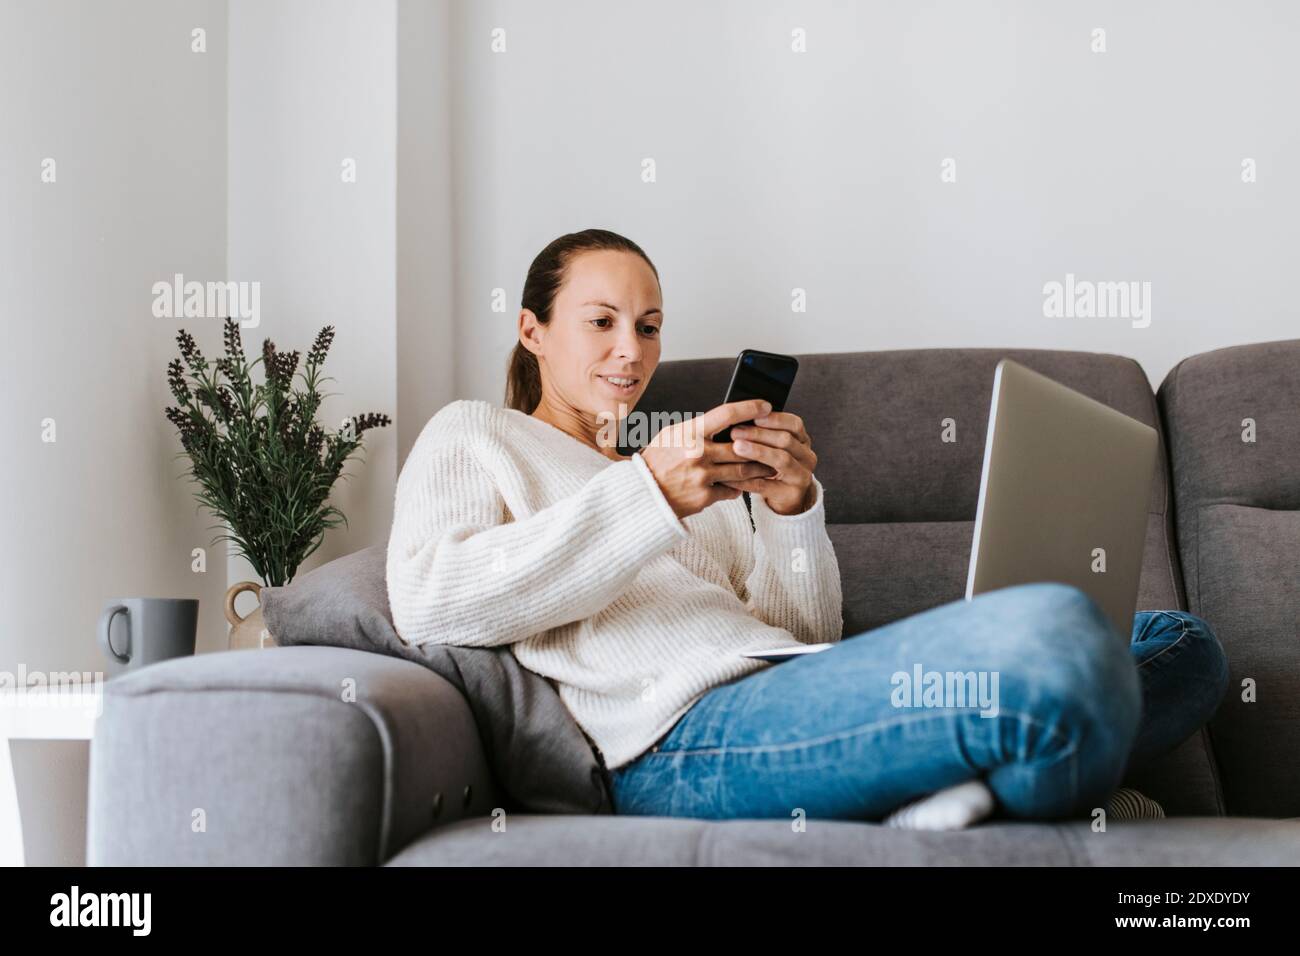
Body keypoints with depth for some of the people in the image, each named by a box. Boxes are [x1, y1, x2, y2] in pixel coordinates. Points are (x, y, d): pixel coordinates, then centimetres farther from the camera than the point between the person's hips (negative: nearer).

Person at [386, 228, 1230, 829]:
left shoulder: (699, 463, 35)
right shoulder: (475, 435, 19)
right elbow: (428, 603, -5)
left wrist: (792, 509, 3)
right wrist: (650, 494, -10)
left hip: (789, 699, 8)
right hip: (681, 740, -8)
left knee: (1182, 641, -2)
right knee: (1054, 633, -33)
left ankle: (962, 791, -20)